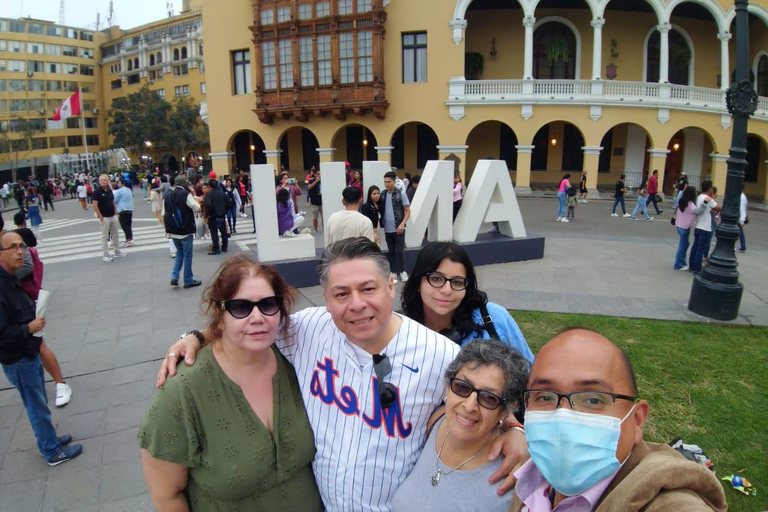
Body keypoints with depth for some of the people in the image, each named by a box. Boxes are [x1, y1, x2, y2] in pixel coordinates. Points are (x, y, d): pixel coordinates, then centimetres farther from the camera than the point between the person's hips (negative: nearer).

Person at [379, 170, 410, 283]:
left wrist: (402, 224, -16)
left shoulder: (401, 194, -6)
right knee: (391, 251, 11)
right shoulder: (382, 195, 4)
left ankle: (402, 271, 18)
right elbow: (380, 210, 11)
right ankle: (393, 272, 21)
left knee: (400, 250, 3)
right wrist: (381, 223, -3)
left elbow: (408, 211, -5)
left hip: (399, 228, -3)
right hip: (387, 229, 3)